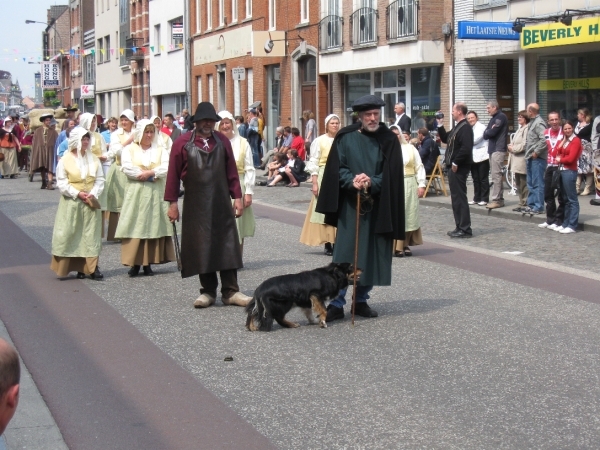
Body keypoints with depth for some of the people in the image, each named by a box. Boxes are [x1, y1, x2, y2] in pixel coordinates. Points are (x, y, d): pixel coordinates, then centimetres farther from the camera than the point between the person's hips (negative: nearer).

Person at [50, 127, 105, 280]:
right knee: (72, 234, -3)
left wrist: (94, 193, -11)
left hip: (90, 203, 2)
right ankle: (79, 267, 2)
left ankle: (92, 267, -2)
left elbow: (100, 179, 5)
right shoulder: (65, 160, -3)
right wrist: (77, 193, -14)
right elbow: (62, 183, -5)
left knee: (91, 234, -1)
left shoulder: (93, 159, 6)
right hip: (72, 203, -2)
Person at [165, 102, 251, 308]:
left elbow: (232, 171, 8)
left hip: (221, 202, 2)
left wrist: (237, 197, 4)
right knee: (201, 247, 4)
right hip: (195, 205, -2)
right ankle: (208, 291, 13)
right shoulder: (182, 143, -3)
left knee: (227, 246, 1)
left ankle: (230, 291, 6)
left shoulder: (222, 141, 5)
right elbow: (173, 174, -2)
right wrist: (172, 203, -3)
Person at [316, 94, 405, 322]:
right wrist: (352, 182, -20)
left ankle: (361, 300, 19)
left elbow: (391, 173, -4)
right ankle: (337, 303, 1)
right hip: (350, 205, -1)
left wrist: (372, 182, -21)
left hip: (378, 207, 1)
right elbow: (337, 168, -2)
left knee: (372, 256, 6)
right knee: (344, 255, -3)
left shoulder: (389, 140, 1)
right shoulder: (345, 137, 0)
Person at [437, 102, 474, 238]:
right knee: (456, 197, 14)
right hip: (454, 167, 11)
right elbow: (445, 139, 26)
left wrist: (455, 163, -22)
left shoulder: (465, 128, -16)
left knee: (460, 197, -8)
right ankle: (460, 227, 20)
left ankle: (465, 229, -4)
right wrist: (440, 125, 16)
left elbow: (466, 148, -25)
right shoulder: (457, 127, 16)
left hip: (459, 168, -11)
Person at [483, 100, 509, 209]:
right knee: (497, 175, 10)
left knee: (496, 175, -12)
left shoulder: (501, 117, -8)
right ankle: (500, 199, 13)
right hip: (493, 149, 10)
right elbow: (485, 135, 14)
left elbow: (492, 132, -17)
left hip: (498, 150, -10)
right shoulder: (494, 118, 21)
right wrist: (488, 132, -6)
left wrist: (487, 132, 2)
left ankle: (496, 200, -14)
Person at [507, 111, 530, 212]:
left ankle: (525, 204, -1)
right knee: (518, 184, 13)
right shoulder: (520, 128, 19)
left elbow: (525, 145, -20)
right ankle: (522, 203, 19)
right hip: (516, 160, 10)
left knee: (523, 183, -5)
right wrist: (511, 146, 5)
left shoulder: (527, 129, -13)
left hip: (522, 160, -10)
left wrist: (513, 148, -10)